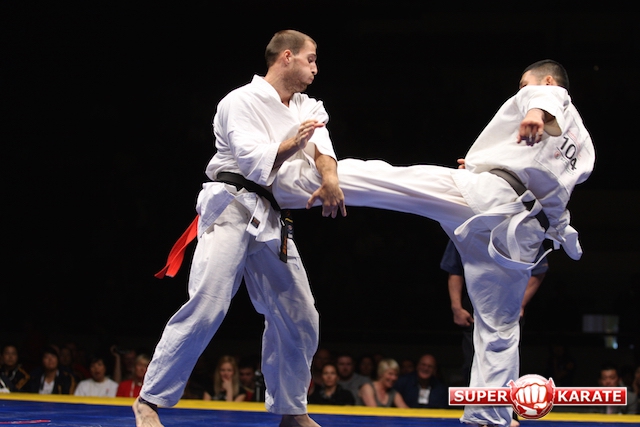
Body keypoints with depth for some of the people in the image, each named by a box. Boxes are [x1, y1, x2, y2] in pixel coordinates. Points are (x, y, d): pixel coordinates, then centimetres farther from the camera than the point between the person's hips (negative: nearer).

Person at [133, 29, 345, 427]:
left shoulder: (306, 107, 15)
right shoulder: (241, 102, -5)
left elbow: (320, 142, -5)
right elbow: (252, 160, -16)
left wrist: (329, 178, -22)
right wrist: (293, 144, -17)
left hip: (271, 221, 8)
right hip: (232, 210, -7)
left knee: (300, 318, 7)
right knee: (206, 308, -19)